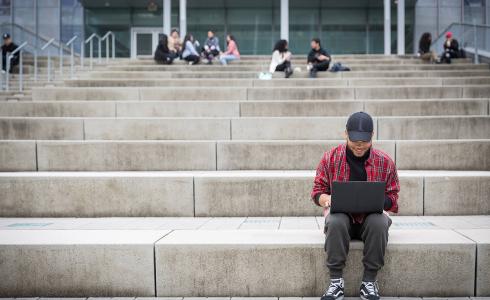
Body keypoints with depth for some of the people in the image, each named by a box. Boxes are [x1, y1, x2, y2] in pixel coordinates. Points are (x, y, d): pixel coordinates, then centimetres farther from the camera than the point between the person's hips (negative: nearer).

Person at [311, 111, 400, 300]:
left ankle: (369, 281, -22)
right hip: (341, 215, 0)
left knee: (379, 222, -35)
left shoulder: (385, 162, 0)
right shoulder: (330, 158, 0)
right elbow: (317, 191, 6)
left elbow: (392, 199, 5)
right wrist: (326, 199, -19)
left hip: (371, 216, 0)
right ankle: (336, 281, -26)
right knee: (335, 221, -36)